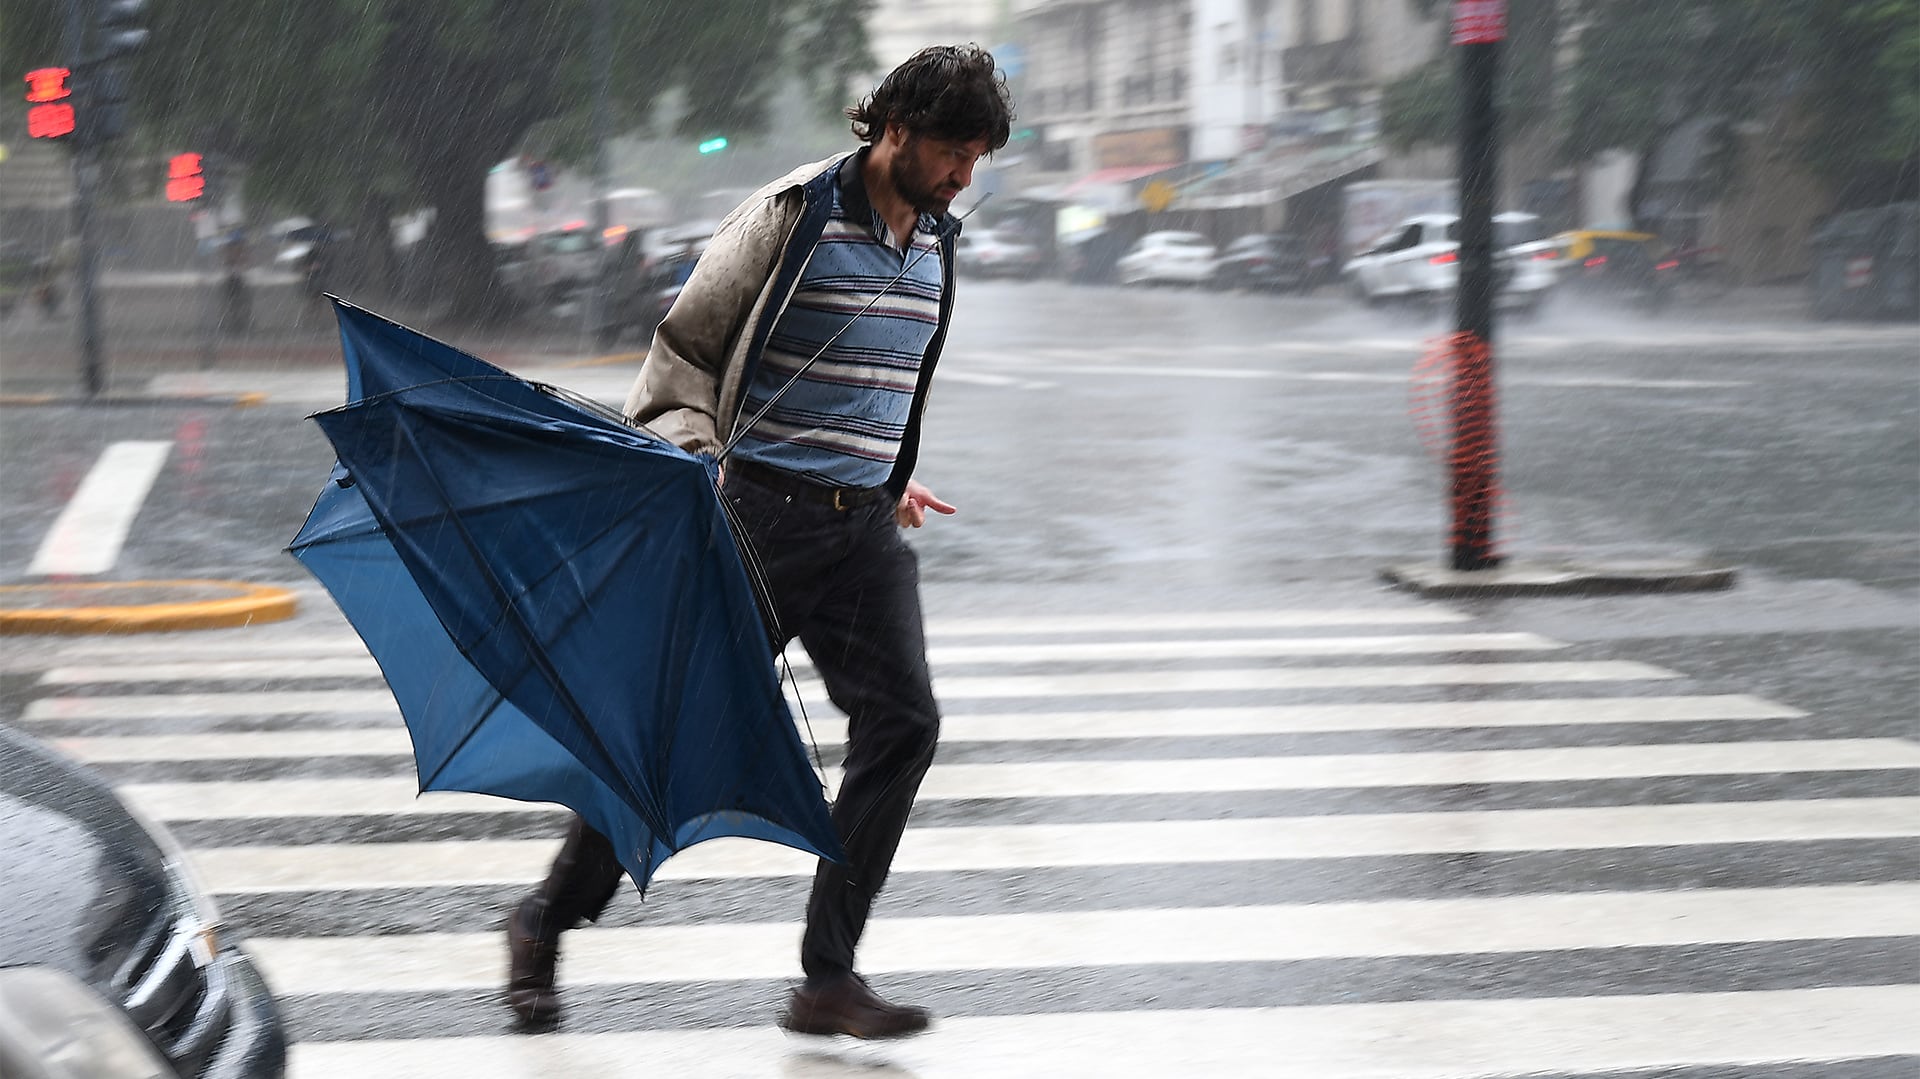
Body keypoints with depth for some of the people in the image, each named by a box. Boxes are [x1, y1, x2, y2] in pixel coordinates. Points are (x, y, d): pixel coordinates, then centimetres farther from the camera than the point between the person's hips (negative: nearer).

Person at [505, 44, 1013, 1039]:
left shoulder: (938, 242, 13)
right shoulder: (793, 213, -8)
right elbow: (684, 344, -5)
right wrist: (690, 454, -18)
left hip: (865, 522, 6)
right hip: (763, 510, -6)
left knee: (903, 719, -9)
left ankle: (828, 979, -4)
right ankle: (544, 924, 19)